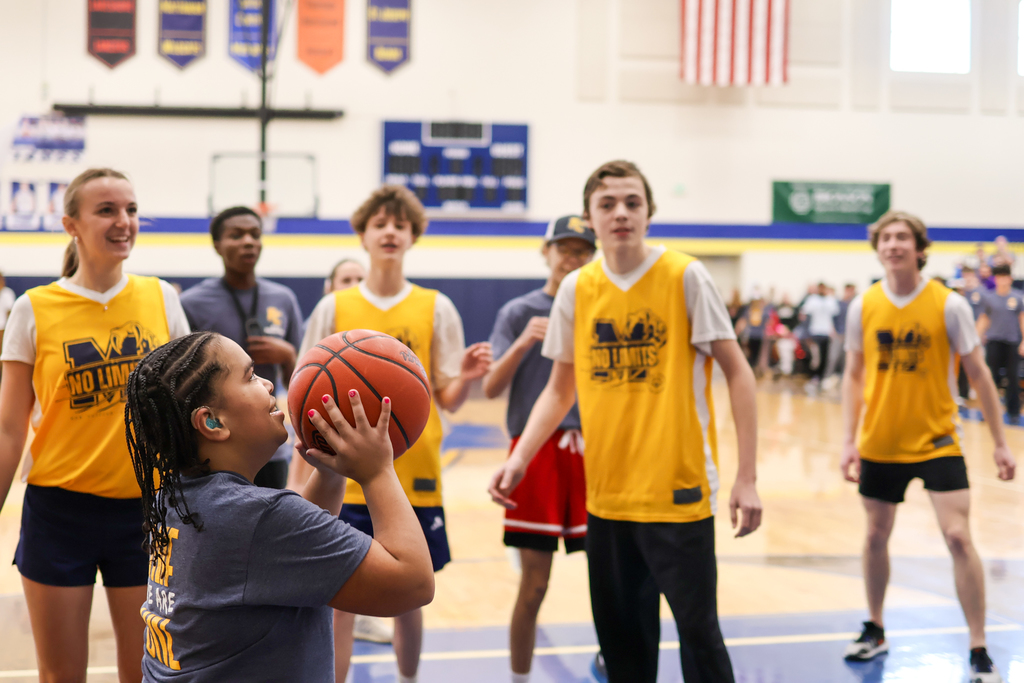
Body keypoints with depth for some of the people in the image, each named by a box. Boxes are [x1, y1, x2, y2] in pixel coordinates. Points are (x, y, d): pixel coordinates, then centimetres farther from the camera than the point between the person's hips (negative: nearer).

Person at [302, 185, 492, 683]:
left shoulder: (436, 308, 3)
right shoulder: (333, 308, 3)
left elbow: (447, 400, 3)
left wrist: (466, 377, -19)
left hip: (414, 479, 1)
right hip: (346, 480, 0)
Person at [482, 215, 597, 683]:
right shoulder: (520, 312, 1)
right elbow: (490, 389, -6)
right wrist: (523, 343, -22)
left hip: (592, 448, 2)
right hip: (537, 449, -2)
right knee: (534, 585, 1)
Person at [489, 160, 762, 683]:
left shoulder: (684, 277, -7)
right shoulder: (576, 290, 4)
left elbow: (737, 374, -6)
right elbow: (560, 389, 13)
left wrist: (746, 478, -12)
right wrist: (520, 457, -2)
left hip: (678, 494, -4)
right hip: (607, 496, 4)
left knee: (697, 631, -2)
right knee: (620, 636, 12)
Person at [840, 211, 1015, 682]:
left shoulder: (949, 305, -9)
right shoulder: (863, 307, -2)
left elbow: (978, 374, -3)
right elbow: (854, 375, 7)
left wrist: (1000, 443, -4)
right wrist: (849, 440, -1)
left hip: (936, 441, -3)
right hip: (880, 444, 3)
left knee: (959, 537, -11)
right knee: (876, 536, 13)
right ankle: (875, 631, 33)